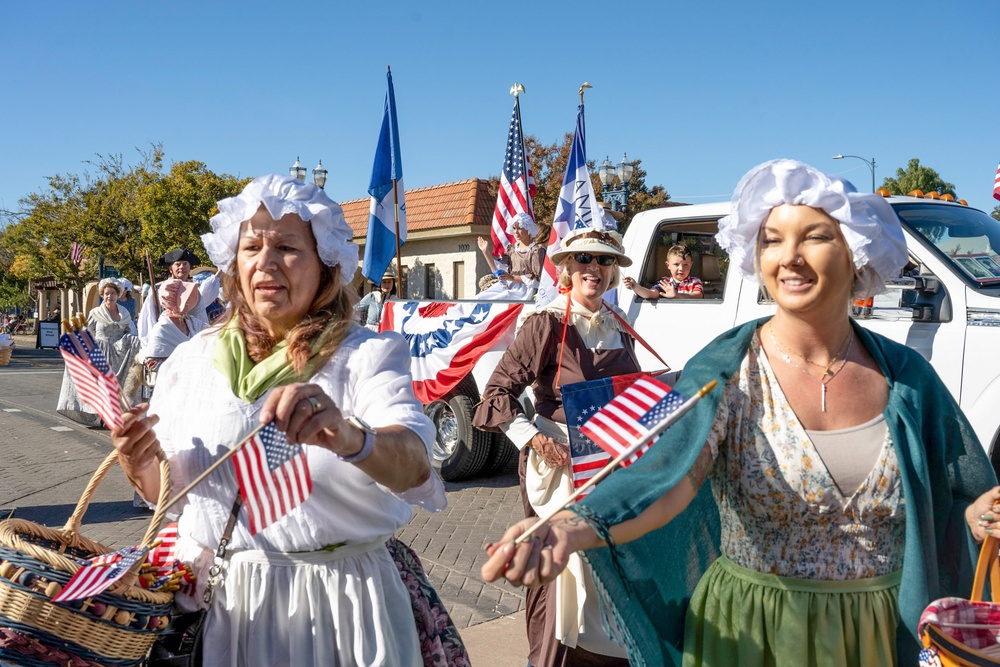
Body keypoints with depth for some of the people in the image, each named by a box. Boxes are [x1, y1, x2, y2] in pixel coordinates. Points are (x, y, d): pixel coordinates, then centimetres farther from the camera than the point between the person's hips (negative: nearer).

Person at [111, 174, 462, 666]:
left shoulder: (366, 356, -12)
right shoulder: (192, 359, 0)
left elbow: (415, 467, -30)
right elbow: (162, 491, 9)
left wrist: (350, 438, -51)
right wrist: (140, 462, -14)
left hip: (337, 603, -3)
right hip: (216, 599, 4)